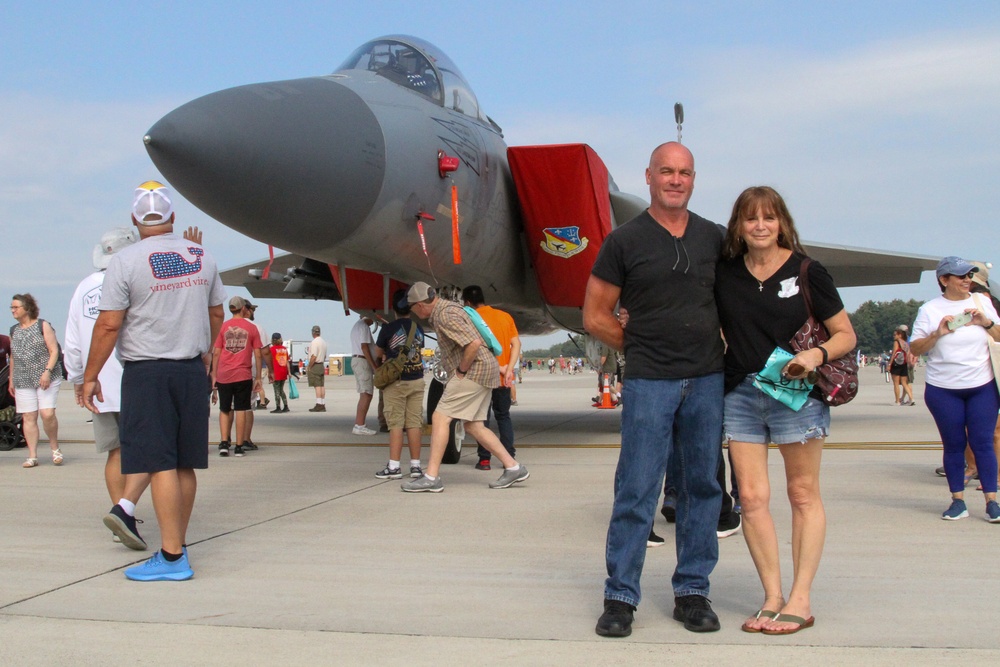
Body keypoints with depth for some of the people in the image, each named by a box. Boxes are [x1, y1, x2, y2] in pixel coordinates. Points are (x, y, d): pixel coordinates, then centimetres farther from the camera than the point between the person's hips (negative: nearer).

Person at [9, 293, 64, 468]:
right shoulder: (14, 331, 15)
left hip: (47, 378, -5)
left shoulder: (43, 326, -1)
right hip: (23, 381, 5)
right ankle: (32, 456, 3)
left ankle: (55, 448, 5)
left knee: (47, 413, -15)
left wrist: (47, 371, -18)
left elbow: (54, 351, -6)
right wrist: (11, 380, 17)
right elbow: (13, 357, 21)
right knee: (28, 417, 0)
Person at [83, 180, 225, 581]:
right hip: (192, 369, 5)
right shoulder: (201, 257, 7)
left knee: (160, 465, -5)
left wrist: (90, 377, -1)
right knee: (185, 465, 11)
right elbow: (216, 313, 17)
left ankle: (172, 557, -5)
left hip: (146, 371, -5)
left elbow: (108, 326, -10)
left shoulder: (125, 262, -8)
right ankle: (177, 545, 21)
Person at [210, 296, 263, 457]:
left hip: (224, 375, 1)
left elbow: (216, 353, 2)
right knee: (241, 410, 4)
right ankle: (239, 446, 4)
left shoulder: (222, 327, 4)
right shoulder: (251, 328, 3)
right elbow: (257, 355, 1)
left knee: (224, 410, 12)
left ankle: (224, 443, 0)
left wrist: (214, 376, 7)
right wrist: (258, 378, 7)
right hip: (244, 375, -1)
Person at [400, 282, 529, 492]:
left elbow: (474, 343, -27)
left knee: (440, 418, -9)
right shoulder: (445, 308, 16)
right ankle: (513, 467, 11)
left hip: (474, 370, -10)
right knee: (473, 426, 12)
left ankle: (431, 477, -10)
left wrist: (461, 370, -15)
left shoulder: (445, 315, -17)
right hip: (483, 372, 11)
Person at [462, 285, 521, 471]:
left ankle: (484, 458, 3)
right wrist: (509, 369, -8)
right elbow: (516, 344, -1)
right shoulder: (505, 316, 7)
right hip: (503, 379, 4)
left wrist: (500, 368, -14)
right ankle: (510, 456, 9)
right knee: (503, 416, 15)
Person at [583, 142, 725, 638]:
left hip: (707, 379, 4)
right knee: (636, 490, -3)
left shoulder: (714, 238, 10)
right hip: (649, 382, -3)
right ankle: (620, 596, 7)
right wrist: (643, 348, 2)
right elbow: (595, 317, 2)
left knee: (702, 486, 8)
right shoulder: (624, 240, 1)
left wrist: (719, 346, 8)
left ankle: (692, 591, 19)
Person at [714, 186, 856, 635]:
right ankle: (772, 598, 10)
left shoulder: (806, 271, -3)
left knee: (803, 494, 5)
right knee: (751, 497, 0)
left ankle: (800, 601, 11)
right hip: (741, 394, 3)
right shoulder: (724, 275, 5)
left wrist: (817, 355, -18)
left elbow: (846, 334, 1)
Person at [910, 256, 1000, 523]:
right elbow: (915, 349, -2)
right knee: (954, 445, 4)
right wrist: (938, 334, -18)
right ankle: (958, 500, 11)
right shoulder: (929, 310, -1)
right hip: (943, 389, -1)